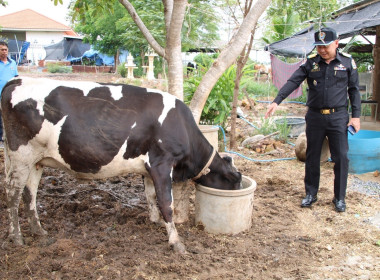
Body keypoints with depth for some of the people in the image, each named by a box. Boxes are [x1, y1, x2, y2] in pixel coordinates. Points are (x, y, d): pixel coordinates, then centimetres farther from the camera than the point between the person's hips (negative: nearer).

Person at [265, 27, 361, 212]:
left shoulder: (347, 62, 1)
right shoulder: (311, 62, 2)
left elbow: (354, 90, 6)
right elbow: (293, 82, -6)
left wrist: (356, 115, 1)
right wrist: (276, 101, -18)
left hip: (338, 117, -1)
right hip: (315, 117, 1)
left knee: (341, 158, 0)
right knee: (312, 157, 9)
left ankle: (339, 198, 15)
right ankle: (311, 194, 23)